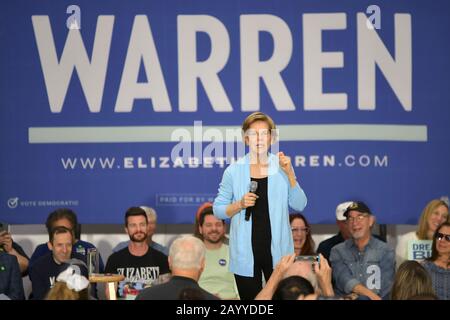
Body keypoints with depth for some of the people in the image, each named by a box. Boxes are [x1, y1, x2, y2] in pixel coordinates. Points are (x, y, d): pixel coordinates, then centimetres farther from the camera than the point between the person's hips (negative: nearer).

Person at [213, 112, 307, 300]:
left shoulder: (281, 168, 3)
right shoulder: (234, 171, -1)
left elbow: (299, 206, -3)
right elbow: (218, 209, 3)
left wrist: (290, 174, -14)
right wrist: (240, 205, -15)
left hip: (277, 250, 1)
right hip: (245, 253, -1)